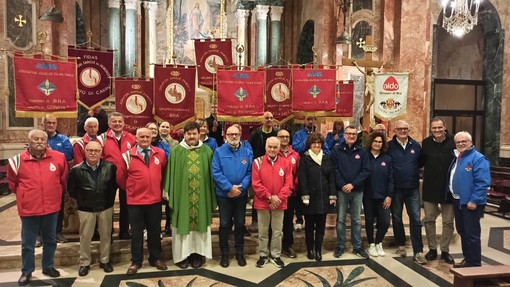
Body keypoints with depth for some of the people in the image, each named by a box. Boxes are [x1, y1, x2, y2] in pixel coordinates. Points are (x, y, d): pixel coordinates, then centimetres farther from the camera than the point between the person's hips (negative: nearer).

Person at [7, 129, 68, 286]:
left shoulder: (59, 157, -5)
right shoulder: (18, 160, -8)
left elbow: (64, 179, 12)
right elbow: (12, 183, 9)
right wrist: (25, 196, 12)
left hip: (51, 207, 2)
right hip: (29, 209, -2)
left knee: (50, 240, 17)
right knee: (27, 243, 10)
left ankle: (48, 267, 34)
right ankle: (26, 272, 27)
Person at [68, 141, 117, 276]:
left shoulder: (110, 167, -9)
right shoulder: (77, 169, -12)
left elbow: (115, 184, 7)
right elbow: (71, 189, 2)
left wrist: (109, 199, 8)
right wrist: (81, 200, 6)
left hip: (106, 207, 1)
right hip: (85, 209, -1)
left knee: (106, 235, 11)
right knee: (85, 237, 8)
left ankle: (104, 260, 27)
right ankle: (84, 263, 25)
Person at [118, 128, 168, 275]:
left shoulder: (160, 153, 0)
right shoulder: (128, 155, -5)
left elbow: (164, 172, 14)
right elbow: (121, 178, 5)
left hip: (155, 200, 2)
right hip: (135, 201, -1)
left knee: (155, 231, 13)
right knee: (136, 232, 10)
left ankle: (156, 258, 28)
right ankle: (136, 261, 23)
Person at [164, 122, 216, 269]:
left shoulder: (207, 151, 3)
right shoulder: (176, 151, 0)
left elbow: (211, 175, 5)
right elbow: (171, 173, 2)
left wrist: (212, 195, 3)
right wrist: (169, 192, -2)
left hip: (201, 196, 1)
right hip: (181, 195, -1)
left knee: (200, 223, 8)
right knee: (183, 224, 6)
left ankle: (198, 254, 21)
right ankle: (182, 255, 19)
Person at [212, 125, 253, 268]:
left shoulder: (247, 152, 2)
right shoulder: (219, 152, -5)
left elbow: (249, 173, -3)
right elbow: (216, 173, -12)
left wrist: (240, 188, -16)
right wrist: (230, 187, -18)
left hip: (241, 195, 2)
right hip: (224, 195, -2)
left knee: (240, 224, 11)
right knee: (224, 225, 7)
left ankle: (240, 253, 25)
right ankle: (224, 254, 20)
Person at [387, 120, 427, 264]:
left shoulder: (416, 146, 4)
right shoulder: (390, 146, -4)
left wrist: (417, 177, 0)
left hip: (412, 188, 1)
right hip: (395, 188, -1)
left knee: (415, 219, 0)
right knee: (396, 218, 11)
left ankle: (418, 251, 5)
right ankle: (401, 245, 28)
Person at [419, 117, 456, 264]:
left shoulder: (453, 142, -9)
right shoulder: (426, 143, -1)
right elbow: (420, 162, 9)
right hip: (430, 188, 2)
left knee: (448, 221, 9)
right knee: (429, 219, 10)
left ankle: (445, 250, 24)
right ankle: (432, 248, 25)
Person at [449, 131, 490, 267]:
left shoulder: (478, 158, -14)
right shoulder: (457, 158, 13)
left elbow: (483, 182, -21)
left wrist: (474, 200, -22)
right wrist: (452, 194, 15)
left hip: (471, 203, -9)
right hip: (458, 201, 9)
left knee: (472, 234, -1)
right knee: (462, 231, 17)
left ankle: (475, 264, 11)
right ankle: (467, 259, 31)